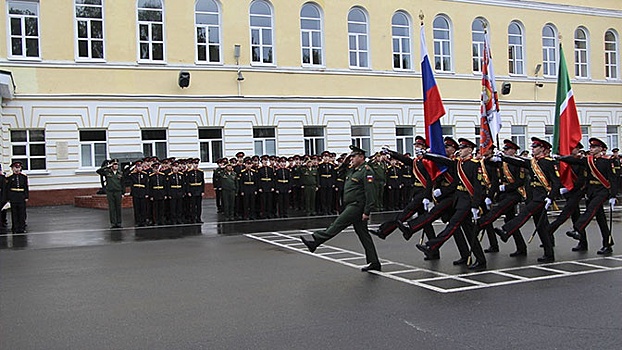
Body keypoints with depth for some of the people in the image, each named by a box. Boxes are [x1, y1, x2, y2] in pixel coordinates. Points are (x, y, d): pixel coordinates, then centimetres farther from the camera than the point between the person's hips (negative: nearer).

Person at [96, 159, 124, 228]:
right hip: (110, 192, -1)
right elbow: (98, 171, -9)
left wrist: (123, 193, 6)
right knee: (111, 208, -1)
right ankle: (113, 223, 3)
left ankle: (119, 223, 9)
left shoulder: (120, 174, 9)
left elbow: (122, 184, 11)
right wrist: (107, 166, -9)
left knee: (118, 208, 3)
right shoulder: (107, 172, 4)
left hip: (118, 192, 1)